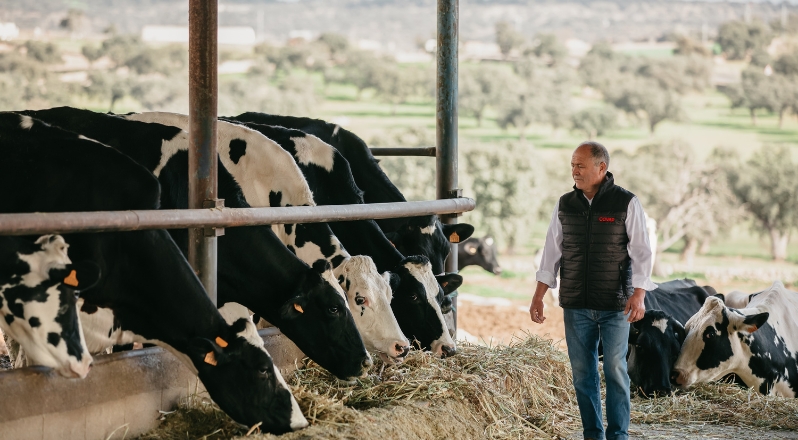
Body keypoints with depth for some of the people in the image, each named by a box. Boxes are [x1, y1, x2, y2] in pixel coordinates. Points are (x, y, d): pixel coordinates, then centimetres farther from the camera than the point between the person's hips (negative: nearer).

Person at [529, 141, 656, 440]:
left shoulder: (626, 203, -4)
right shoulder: (565, 205, 7)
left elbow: (641, 252, -5)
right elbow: (552, 252, 11)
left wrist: (638, 295, -15)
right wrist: (538, 297, 6)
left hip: (614, 306, -3)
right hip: (575, 304, 4)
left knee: (615, 370, -3)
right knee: (582, 371, 5)